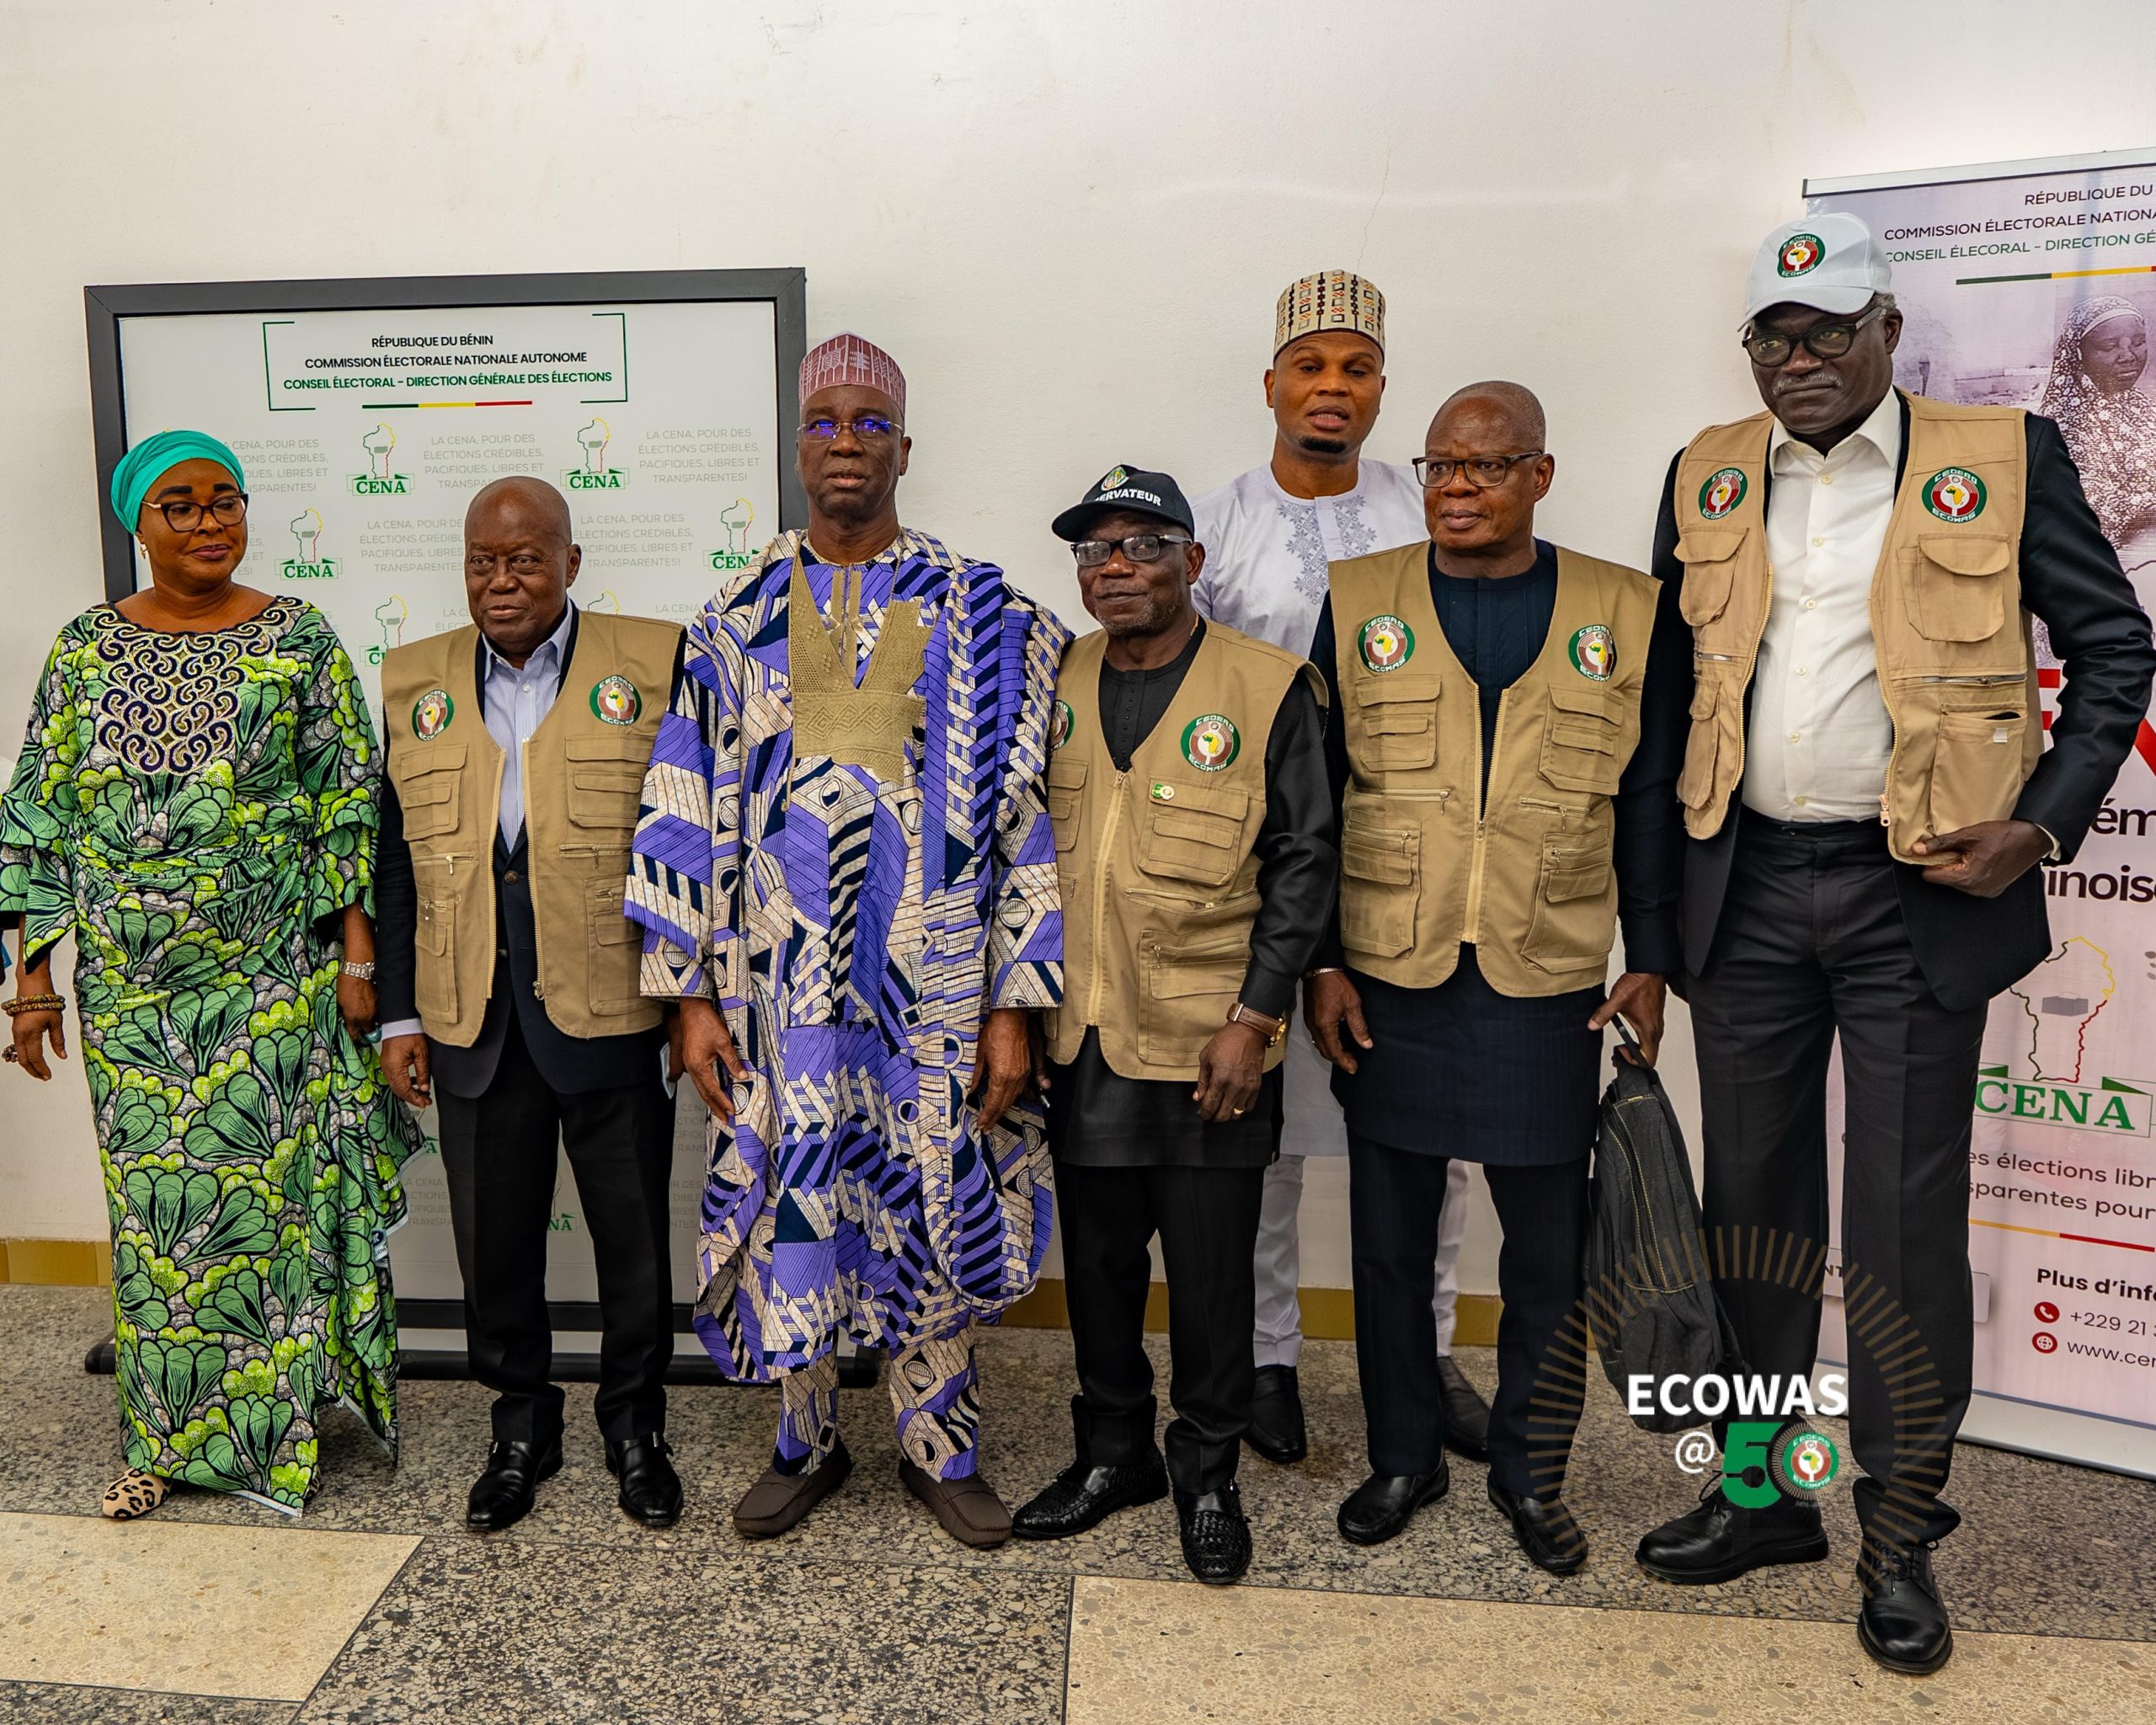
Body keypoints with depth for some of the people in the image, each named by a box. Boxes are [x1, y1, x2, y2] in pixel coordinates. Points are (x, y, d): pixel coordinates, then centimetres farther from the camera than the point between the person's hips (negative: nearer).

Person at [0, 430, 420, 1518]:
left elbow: (350, 807, -3)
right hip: (132, 986, 2)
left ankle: (276, 1429, 21)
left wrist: (357, 958, -7)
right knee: (152, 1199, 9)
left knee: (268, 1189, 4)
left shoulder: (298, 639, -1)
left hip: (274, 979, -2)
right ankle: (167, 1436, 25)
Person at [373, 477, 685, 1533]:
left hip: (612, 1018, -3)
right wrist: (399, 1015, 6)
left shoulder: (650, 664, -2)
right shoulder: (413, 682, 9)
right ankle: (520, 1432, 34)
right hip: (475, 1027, 3)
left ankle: (635, 1428, 31)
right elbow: (396, 860, 10)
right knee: (493, 1243, 13)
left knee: (633, 1238, 9)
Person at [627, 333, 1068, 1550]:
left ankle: (941, 1447, 31)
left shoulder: (984, 613, 0)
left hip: (931, 980, -1)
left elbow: (1021, 809, -3)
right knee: (794, 1207, 11)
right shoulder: (740, 620, 6)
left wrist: (1013, 1003, -7)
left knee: (935, 1209, 10)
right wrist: (692, 993, 1)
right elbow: (691, 812, 6)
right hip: (783, 980, 2)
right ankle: (808, 1442, 34)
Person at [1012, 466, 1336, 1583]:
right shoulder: (1054, 689, 8)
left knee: (1211, 1273, 7)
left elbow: (1303, 863, -6)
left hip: (1211, 1045, -4)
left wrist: (1254, 1020, -11)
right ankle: (1114, 1452, 35)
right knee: (1097, 1260, 15)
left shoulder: (1267, 689, -5)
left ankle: (1208, 1475, 28)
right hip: (1079, 1042, 4)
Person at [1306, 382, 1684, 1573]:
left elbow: (1651, 802, 8)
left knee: (1550, 1251, 9)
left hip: (1547, 988, 0)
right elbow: (1311, 799, 3)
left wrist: (1650, 960, 3)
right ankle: (1403, 1458, 30)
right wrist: (1319, 963, -1)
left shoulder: (1624, 615, 5)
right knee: (1390, 1238, 11)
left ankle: (1530, 1474, 29)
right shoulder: (1358, 603, 4)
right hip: (1389, 984, 0)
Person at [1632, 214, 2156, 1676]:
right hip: (1747, 894, 4)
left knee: (1904, 1221, 4)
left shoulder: (2003, 458, 0)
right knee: (1753, 1205, 12)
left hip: (1916, 894, -3)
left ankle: (1902, 1538, 21)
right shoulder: (1708, 476, 9)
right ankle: (1763, 1497, 29)